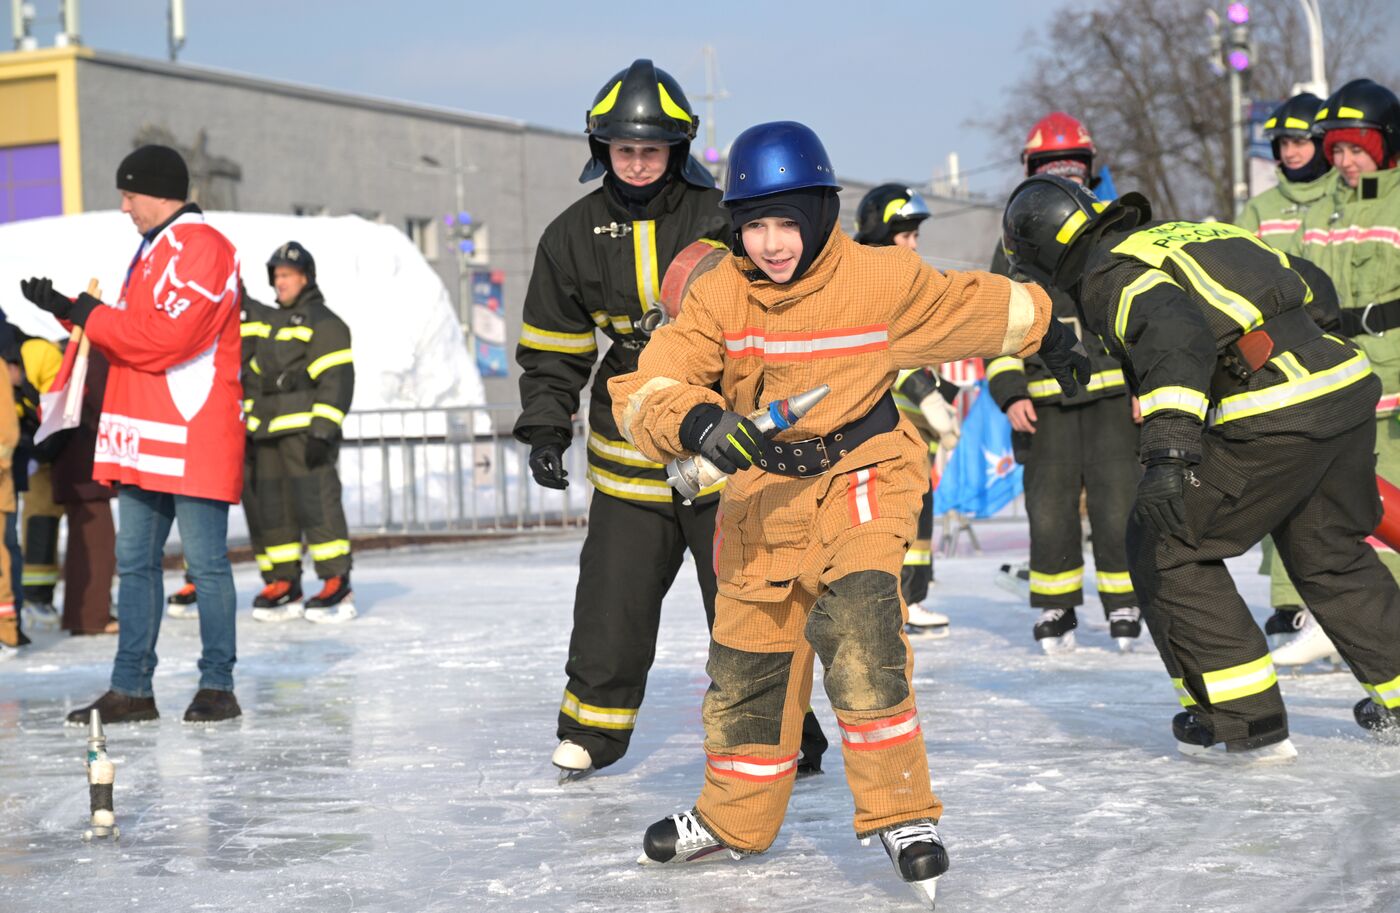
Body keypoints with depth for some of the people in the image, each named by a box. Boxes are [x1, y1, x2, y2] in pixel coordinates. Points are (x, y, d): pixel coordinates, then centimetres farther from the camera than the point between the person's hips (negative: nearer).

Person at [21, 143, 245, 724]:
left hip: (193, 437, -10)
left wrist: (89, 315, -13)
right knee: (134, 561, 9)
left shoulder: (201, 247, -10)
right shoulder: (154, 249, 21)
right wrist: (68, 308, 11)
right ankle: (131, 689, 13)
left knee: (206, 562, -3)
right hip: (144, 438, 10)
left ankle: (218, 685, 4)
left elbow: (165, 336, -20)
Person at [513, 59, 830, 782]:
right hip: (629, 447, 2)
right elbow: (552, 349, 11)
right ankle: (591, 729, 22)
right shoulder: (573, 237, 3)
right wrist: (546, 430, 3)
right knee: (613, 595, 4)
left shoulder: (720, 220, -7)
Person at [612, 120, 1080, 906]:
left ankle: (902, 814, -10)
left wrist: (1047, 336, 21)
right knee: (748, 660, 9)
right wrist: (700, 423, -37)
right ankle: (734, 818, 31)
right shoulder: (718, 296, -9)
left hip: (862, 480, -3)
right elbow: (646, 389, -17)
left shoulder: (884, 280, -13)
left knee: (858, 634, -24)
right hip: (761, 495, 3)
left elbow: (978, 307, 6)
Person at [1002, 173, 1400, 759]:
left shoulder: (1108, 275, -3)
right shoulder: (1188, 232, 23)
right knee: (1328, 551, 27)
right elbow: (1313, 289, 27)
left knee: (1165, 546, 6)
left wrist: (1169, 446, -34)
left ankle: (1246, 722, 7)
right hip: (1349, 386, 8)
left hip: (1276, 416, -8)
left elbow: (1175, 334, -24)